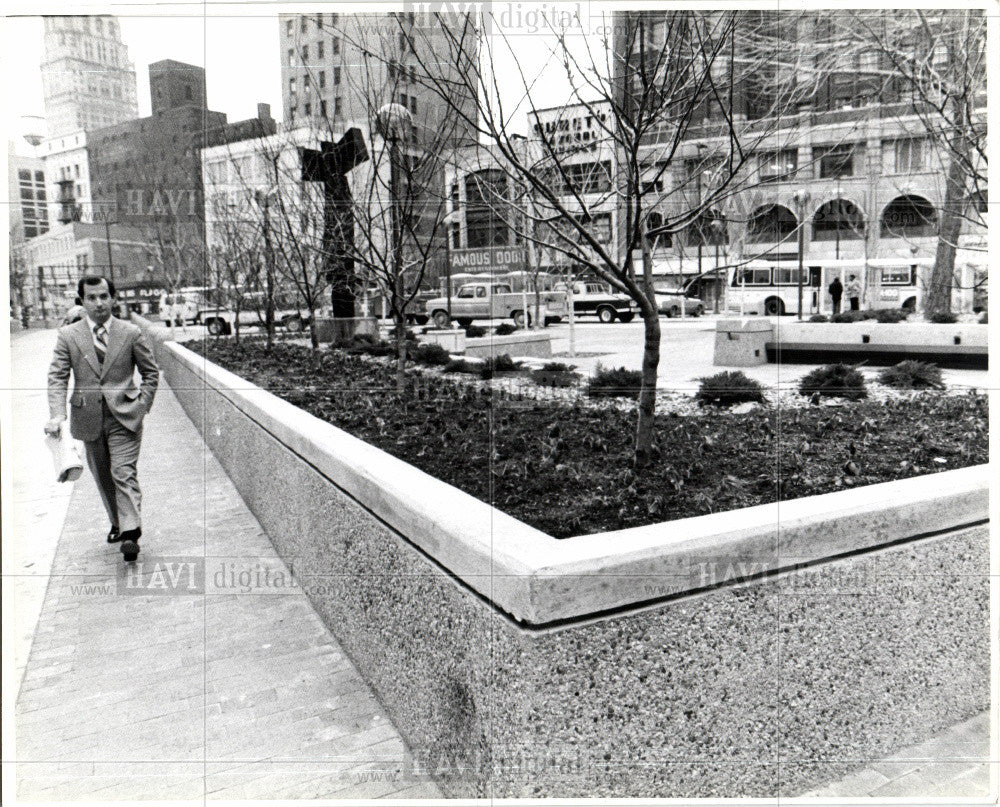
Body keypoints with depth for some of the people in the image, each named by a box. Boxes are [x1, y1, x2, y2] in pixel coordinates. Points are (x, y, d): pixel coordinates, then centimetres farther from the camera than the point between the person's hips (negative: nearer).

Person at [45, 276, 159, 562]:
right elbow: (57, 378, -2)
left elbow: (151, 372, 9)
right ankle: (117, 524, 30)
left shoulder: (131, 333, 1)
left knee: (124, 472, -12)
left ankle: (130, 532, -14)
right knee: (102, 477, 13)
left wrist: (142, 404, -1)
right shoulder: (68, 335, 3)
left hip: (124, 417, -3)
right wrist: (57, 415, -16)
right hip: (88, 418, 3)